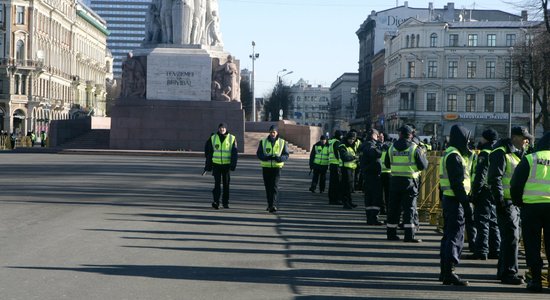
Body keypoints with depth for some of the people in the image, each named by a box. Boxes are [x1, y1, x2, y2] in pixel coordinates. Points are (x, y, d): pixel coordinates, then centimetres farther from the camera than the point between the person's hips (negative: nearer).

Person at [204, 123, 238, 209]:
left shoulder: (232, 138, 2)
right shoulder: (213, 138, 5)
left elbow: (235, 153, -1)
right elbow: (208, 153, 8)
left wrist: (233, 165, -11)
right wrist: (208, 165, 5)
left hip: (227, 165, 0)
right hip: (216, 164, 0)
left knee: (226, 184, 6)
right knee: (217, 183, -9)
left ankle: (225, 202, 17)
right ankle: (216, 201, -12)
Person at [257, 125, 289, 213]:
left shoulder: (282, 142, 4)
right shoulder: (263, 142, 6)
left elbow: (286, 155, 2)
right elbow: (258, 154, 1)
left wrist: (279, 158, -20)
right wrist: (266, 157, -19)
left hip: (277, 167, -2)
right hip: (266, 167, 2)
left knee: (274, 186, -14)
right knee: (268, 187, 9)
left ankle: (274, 205, -22)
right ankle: (269, 204, 22)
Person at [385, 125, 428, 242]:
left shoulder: (392, 147, 4)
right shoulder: (415, 148, -8)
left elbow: (387, 164, 13)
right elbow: (423, 166, -6)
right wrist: (423, 156, 13)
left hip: (395, 180, 4)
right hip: (410, 181, -4)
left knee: (393, 207, 11)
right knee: (409, 207, -1)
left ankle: (391, 233, 16)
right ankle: (409, 235, -6)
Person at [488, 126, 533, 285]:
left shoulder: (516, 153, 17)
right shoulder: (501, 153, -13)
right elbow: (495, 178, -19)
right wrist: (499, 200, -21)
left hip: (515, 202, 10)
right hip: (506, 201, -10)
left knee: (512, 236, 14)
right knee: (511, 237, -10)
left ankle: (504, 271, 24)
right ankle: (508, 273, -6)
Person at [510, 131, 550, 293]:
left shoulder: (529, 159, -1)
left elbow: (516, 184, -2)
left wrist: (518, 202, 12)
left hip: (531, 206, -2)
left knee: (532, 244, 5)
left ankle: (536, 280, 4)